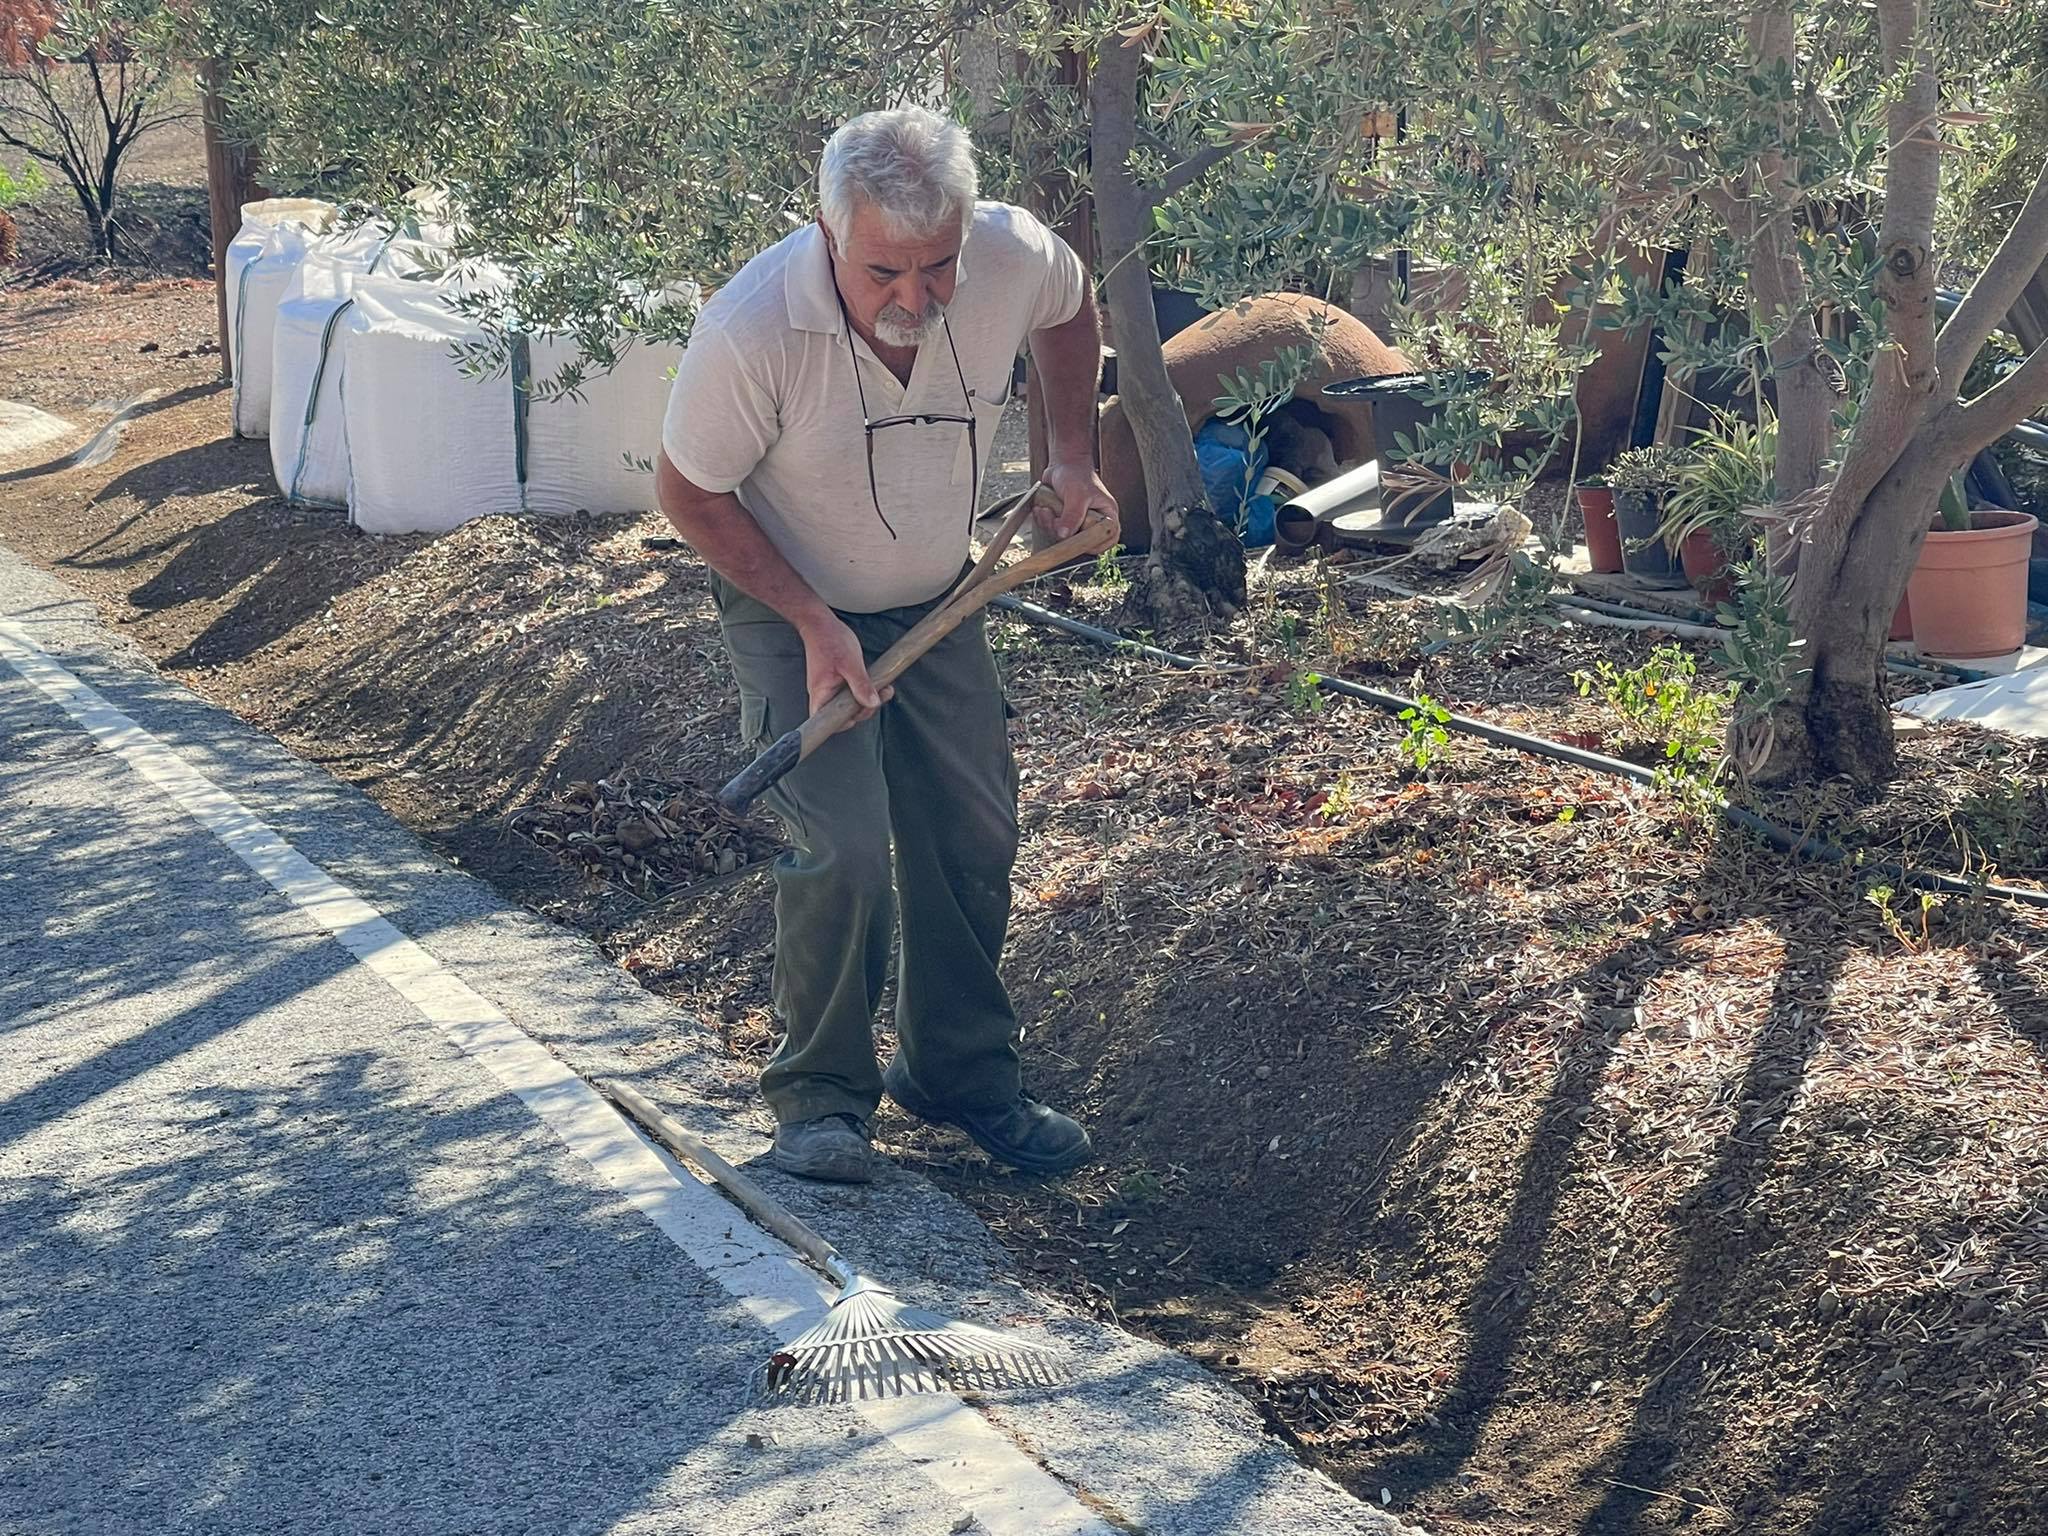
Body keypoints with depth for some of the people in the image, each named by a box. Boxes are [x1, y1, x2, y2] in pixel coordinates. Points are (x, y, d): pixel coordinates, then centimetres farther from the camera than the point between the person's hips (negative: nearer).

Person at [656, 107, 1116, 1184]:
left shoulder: (1015, 257, -22)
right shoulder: (752, 330, -33)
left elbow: (1069, 310, 6)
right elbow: (690, 493, -18)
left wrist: (1072, 455, 3)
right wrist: (812, 622, -21)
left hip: (938, 605, 5)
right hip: (791, 609, -4)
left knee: (973, 839, 6)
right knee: (844, 850, -17)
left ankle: (962, 1073, 26)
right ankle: (821, 1095, 5)